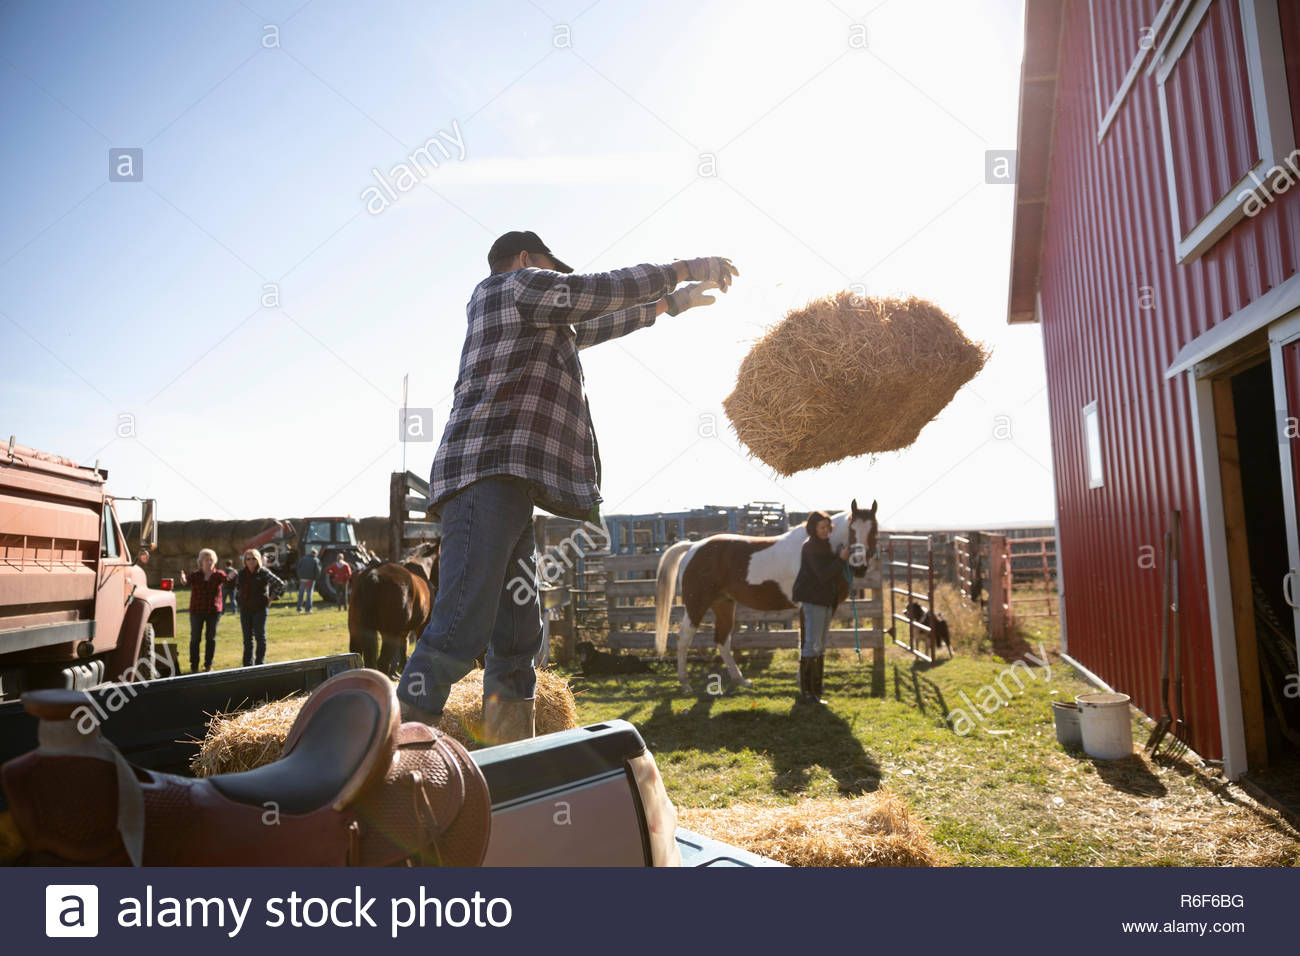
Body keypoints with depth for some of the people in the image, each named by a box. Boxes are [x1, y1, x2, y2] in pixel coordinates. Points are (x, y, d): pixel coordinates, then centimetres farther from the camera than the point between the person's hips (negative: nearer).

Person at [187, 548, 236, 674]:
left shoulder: (218, 574, 1)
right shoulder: (195, 575, 2)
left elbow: (225, 579, -18)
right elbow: (187, 581, -15)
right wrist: (183, 580, -39)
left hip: (213, 611, 0)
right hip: (196, 611, 0)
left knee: (211, 638, 5)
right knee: (195, 638, 1)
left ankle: (208, 664, 16)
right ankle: (194, 665, 10)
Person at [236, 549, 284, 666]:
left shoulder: (264, 572, -9)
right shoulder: (242, 573, 7)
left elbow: (280, 584, -7)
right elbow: (237, 584, 29)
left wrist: (271, 597, -6)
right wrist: (241, 595, 16)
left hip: (260, 609, -5)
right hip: (245, 609, 5)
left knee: (260, 636, 1)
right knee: (247, 637, 11)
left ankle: (260, 662, 9)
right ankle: (248, 662, 19)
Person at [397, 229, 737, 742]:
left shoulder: (533, 324, 34)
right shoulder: (517, 283, 9)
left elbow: (586, 330, 44)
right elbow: (605, 289, 7)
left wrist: (668, 305, 49)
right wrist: (685, 269, 19)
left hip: (509, 485, 10)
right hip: (487, 473, -10)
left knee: (518, 634, 5)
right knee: (463, 626, -19)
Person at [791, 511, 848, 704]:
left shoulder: (826, 545, 14)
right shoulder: (811, 547, -14)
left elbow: (834, 573, 20)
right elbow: (823, 574, -20)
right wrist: (841, 559, -23)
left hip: (825, 600, 9)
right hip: (812, 599, -9)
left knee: (821, 645, 12)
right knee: (812, 643, -8)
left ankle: (815, 689, 21)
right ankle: (805, 691, -2)